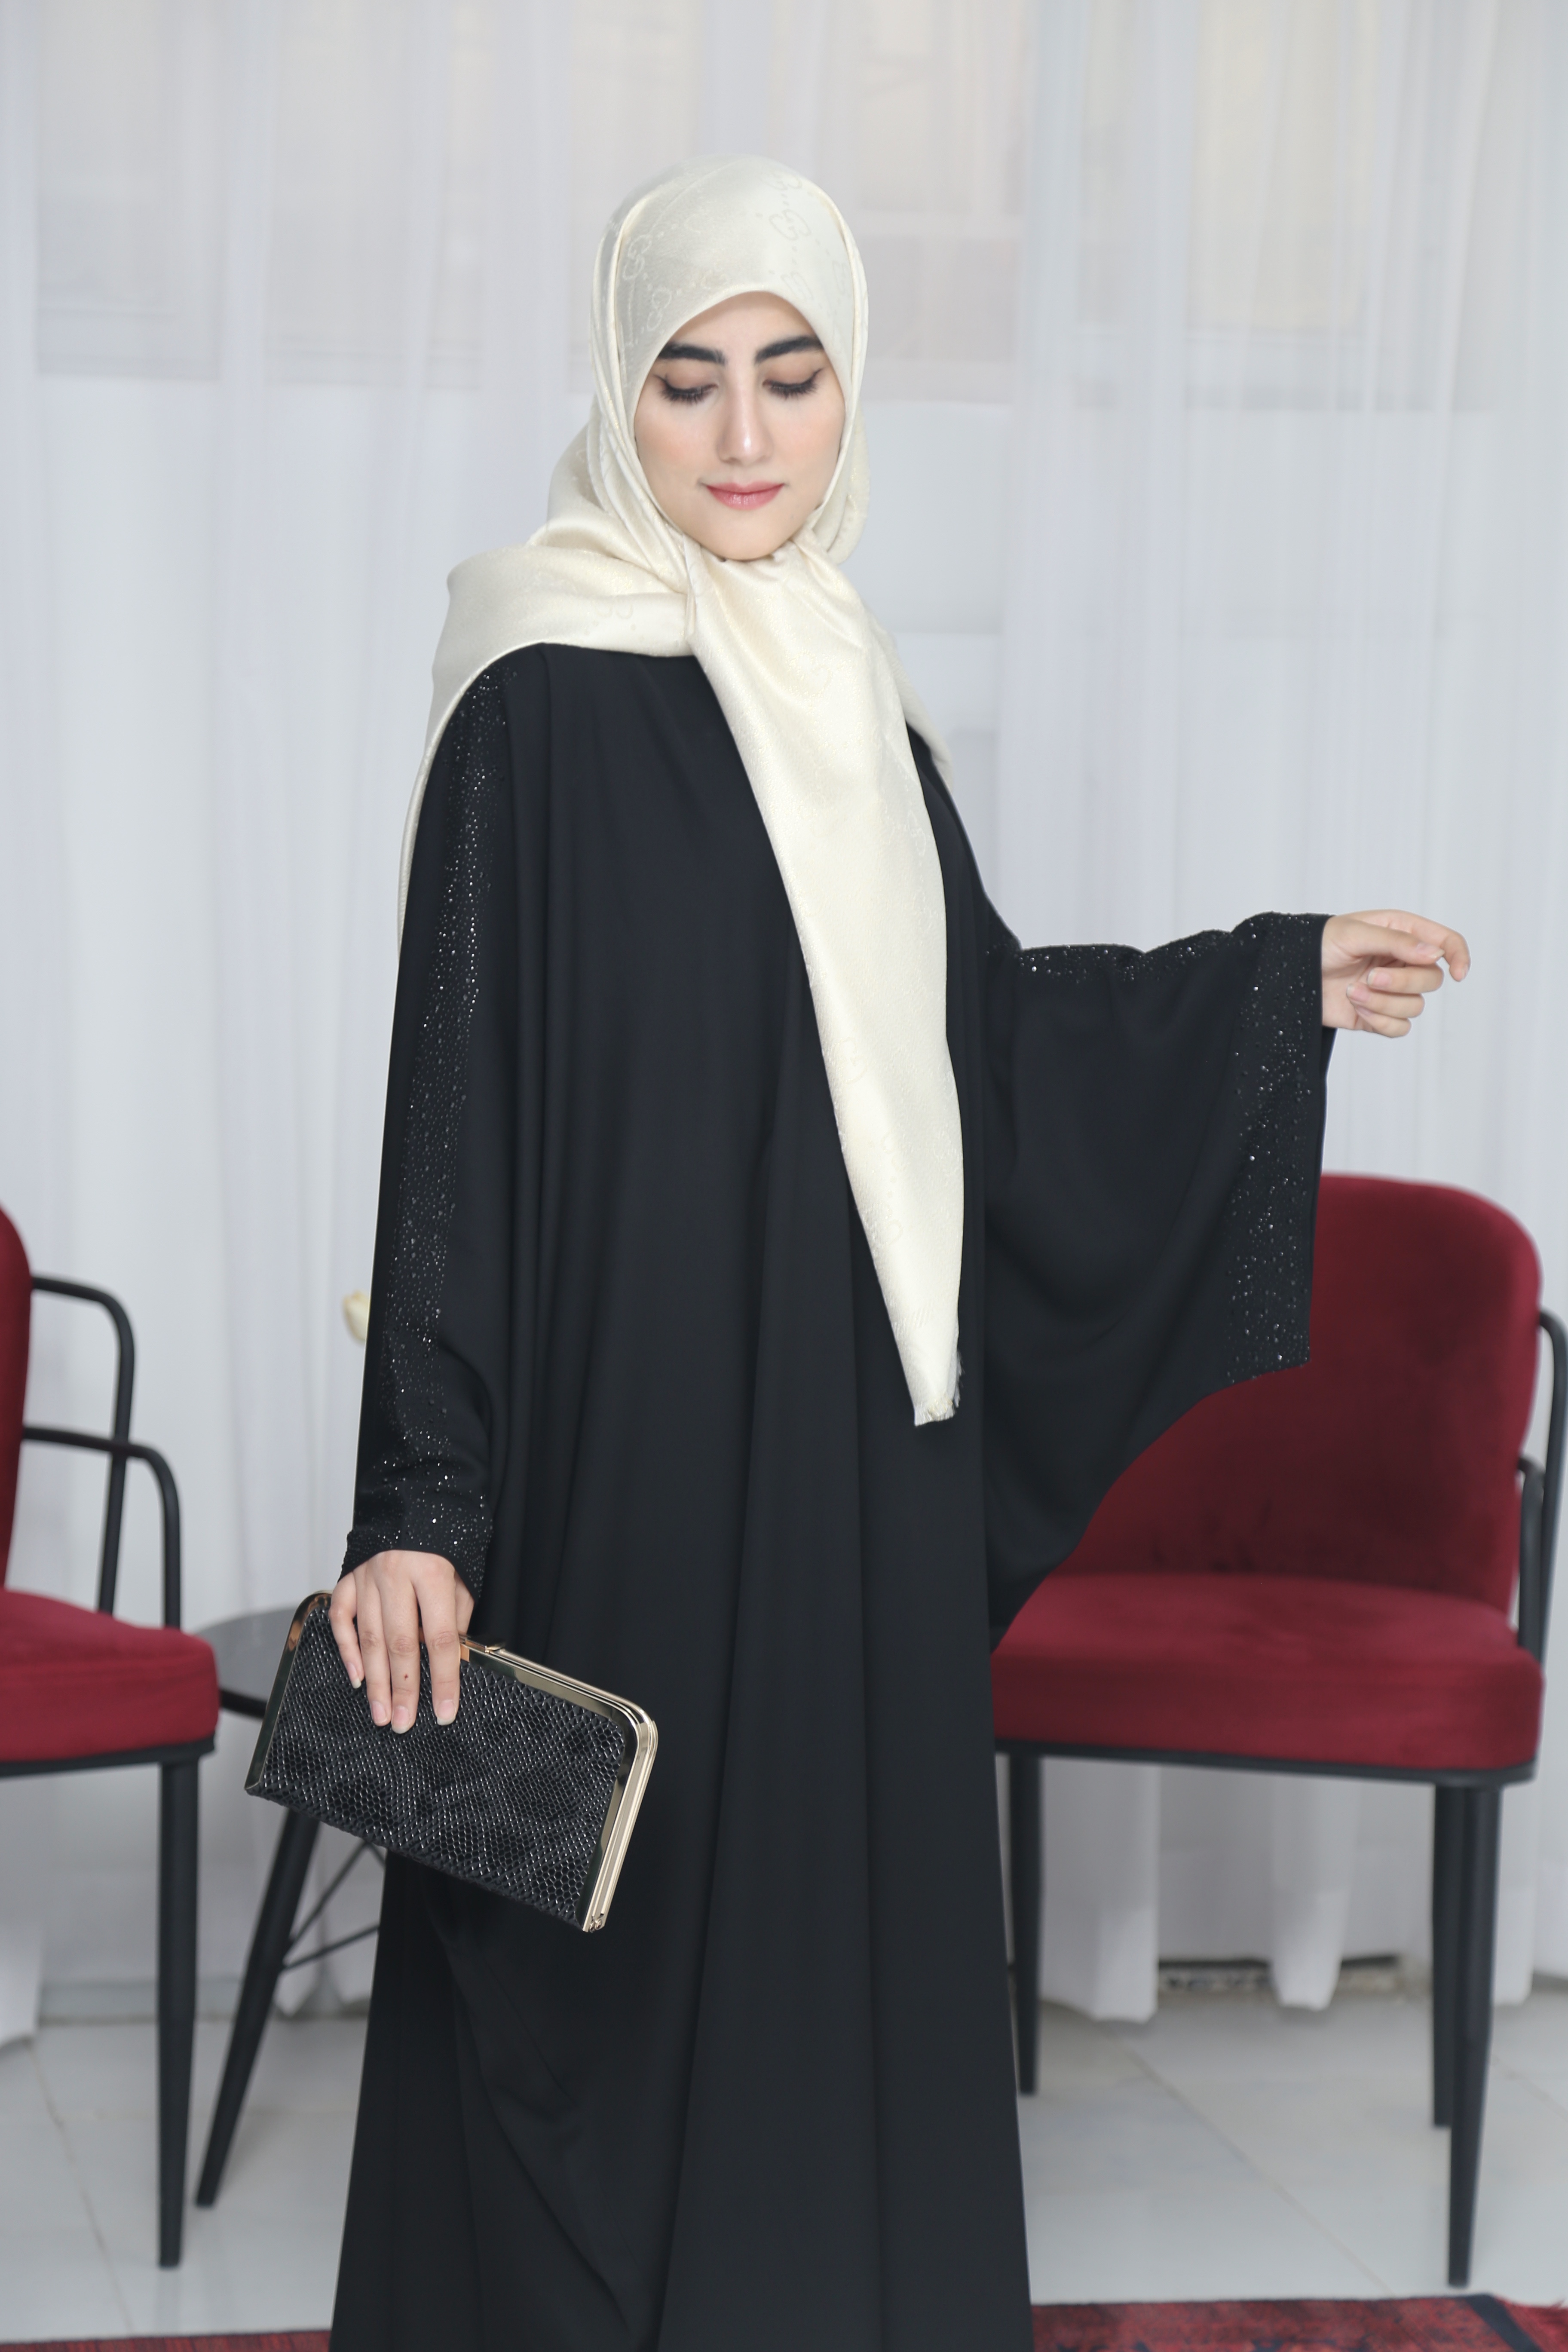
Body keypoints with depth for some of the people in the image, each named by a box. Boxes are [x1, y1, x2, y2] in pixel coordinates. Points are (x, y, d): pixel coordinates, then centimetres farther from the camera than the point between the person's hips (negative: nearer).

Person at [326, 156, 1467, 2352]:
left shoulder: (844, 688, 9)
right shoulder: (545, 706, -13)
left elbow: (973, 1023, 17)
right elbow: (458, 1121, -17)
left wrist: (1281, 983, 17)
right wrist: (419, 1509, -22)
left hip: (859, 1444, 7)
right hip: (639, 1432, -7)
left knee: (846, 1909, 15)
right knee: (632, 1951, 1)